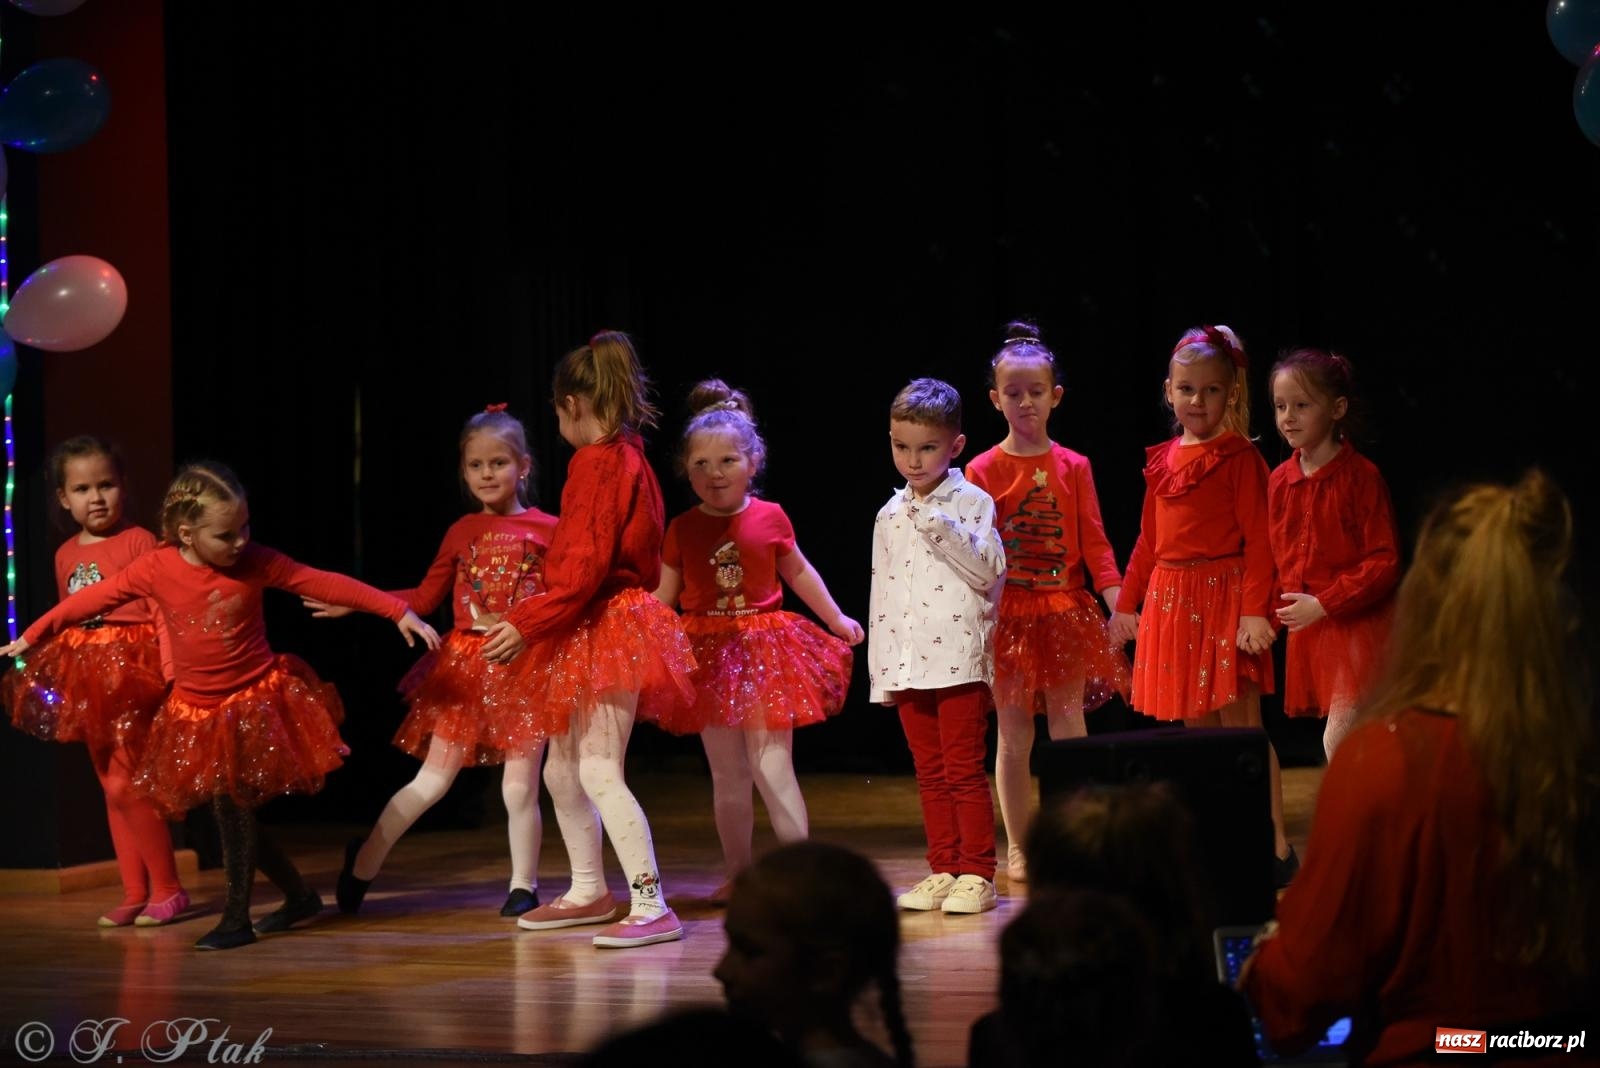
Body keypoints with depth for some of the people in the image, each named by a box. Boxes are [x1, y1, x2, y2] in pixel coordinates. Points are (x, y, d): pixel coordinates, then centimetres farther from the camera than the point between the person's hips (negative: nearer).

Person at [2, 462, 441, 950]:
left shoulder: (256, 562, -12)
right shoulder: (156, 569, -9)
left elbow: (327, 584, -10)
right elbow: (93, 598, 2)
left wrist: (398, 611, -13)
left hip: (257, 699, -3)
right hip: (197, 712, 3)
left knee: (232, 802, -10)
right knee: (232, 810, 8)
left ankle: (237, 918, 2)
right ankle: (300, 895, 26)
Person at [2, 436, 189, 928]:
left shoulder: (138, 541, -9)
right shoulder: (66, 555, 10)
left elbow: (162, 610, -13)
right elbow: (65, 621, 17)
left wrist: (169, 670, -21)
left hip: (132, 673, -7)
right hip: (87, 679, 7)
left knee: (125, 783, -10)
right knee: (111, 786, 11)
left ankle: (168, 889, 3)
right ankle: (135, 893, 19)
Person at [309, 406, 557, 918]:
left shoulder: (546, 530, -2)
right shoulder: (462, 532, 8)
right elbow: (424, 598, 12)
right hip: (464, 665, 2)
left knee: (520, 786, 0)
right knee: (432, 780, 5)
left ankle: (523, 886, 13)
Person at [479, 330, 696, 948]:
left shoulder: (597, 463, -15)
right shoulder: (629, 459, 14)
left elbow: (583, 569, -21)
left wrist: (527, 624, -17)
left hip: (606, 629, -10)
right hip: (589, 637, 10)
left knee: (599, 771, -14)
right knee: (562, 770, 17)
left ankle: (652, 907, -16)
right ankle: (588, 891, 29)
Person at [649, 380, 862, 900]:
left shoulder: (770, 518, -1)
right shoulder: (683, 529, 0)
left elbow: (799, 572, 15)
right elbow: (662, 595, 5)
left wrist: (837, 619, 21)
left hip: (765, 651, -2)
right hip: (709, 654, 2)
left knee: (773, 769, -7)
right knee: (727, 774, 8)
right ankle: (738, 875, 17)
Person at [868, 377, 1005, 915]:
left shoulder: (972, 502, -2)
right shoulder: (890, 515, 14)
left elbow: (988, 569, -13)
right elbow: (882, 591, 16)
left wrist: (938, 525, -20)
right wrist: (879, 666, 13)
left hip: (958, 657, -5)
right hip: (906, 661, 5)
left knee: (963, 768, -5)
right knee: (930, 773, 10)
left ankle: (976, 873, 0)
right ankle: (943, 870, 16)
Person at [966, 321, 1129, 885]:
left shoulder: (1073, 467, 4)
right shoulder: (983, 470, 0)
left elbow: (1094, 541, 2)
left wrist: (1118, 602, -7)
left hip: (1066, 611, 1)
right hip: (1008, 615, -1)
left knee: (1070, 731, 0)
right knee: (1014, 735, 4)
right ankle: (1017, 848, 13)